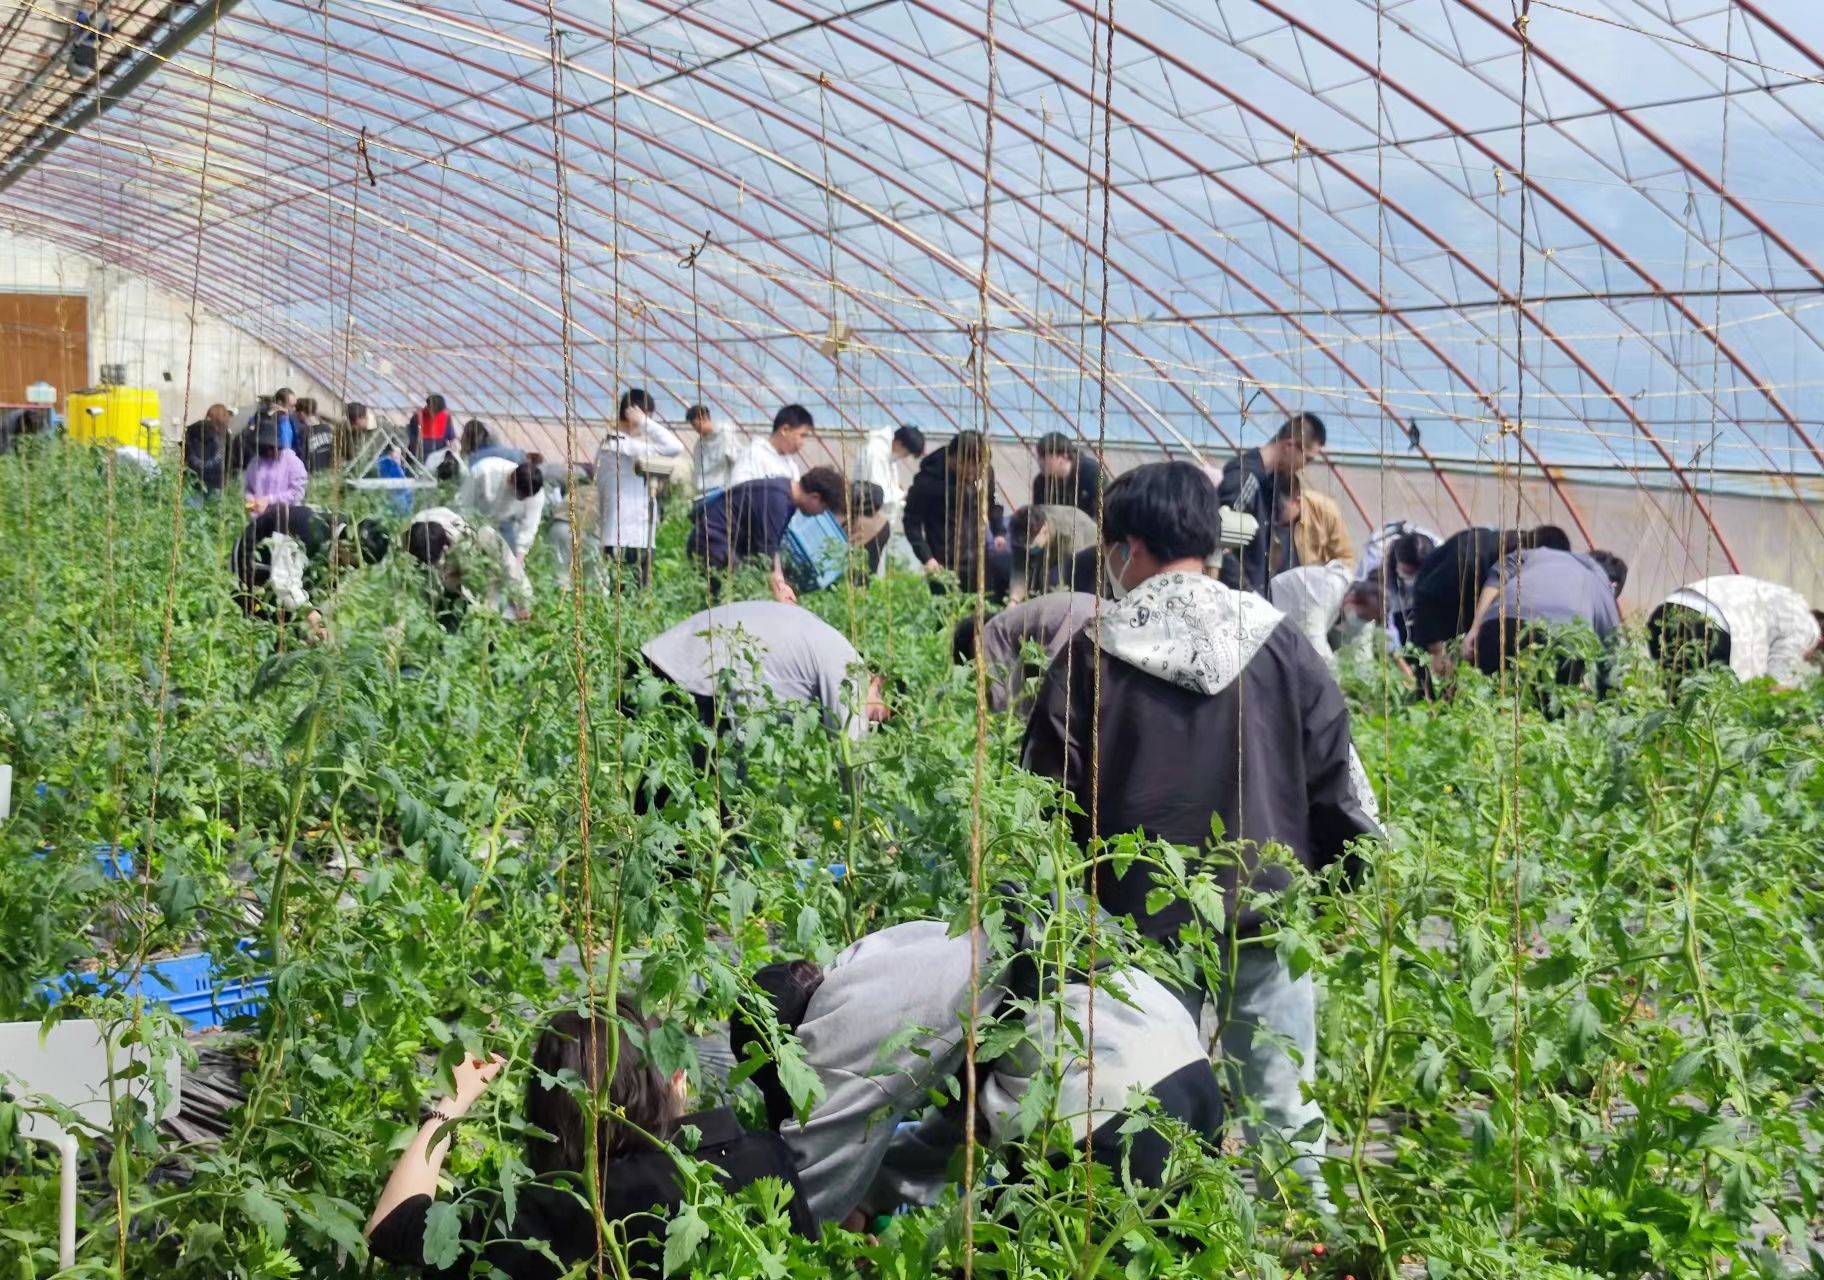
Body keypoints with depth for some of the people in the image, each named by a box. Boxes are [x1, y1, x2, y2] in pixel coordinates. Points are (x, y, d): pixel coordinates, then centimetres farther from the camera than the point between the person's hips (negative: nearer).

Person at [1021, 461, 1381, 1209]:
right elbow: (1337, 774, 3)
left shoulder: (1095, 652, -4)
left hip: (1143, 920, -1)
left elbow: (1050, 790, 0)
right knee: (1283, 1113, 8)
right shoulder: (1274, 640, 0)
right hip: (1267, 914, 1)